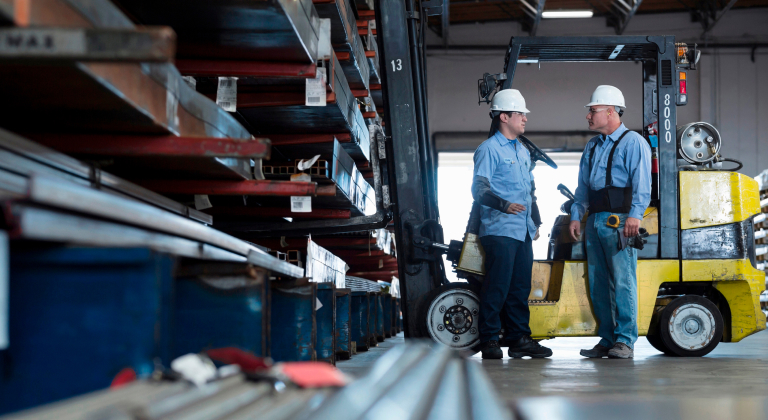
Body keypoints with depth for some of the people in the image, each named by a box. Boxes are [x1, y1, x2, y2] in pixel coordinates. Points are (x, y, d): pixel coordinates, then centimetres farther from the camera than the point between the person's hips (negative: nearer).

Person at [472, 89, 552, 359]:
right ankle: (489, 341, -2)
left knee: (521, 288, 9)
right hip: (499, 231, -8)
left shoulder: (523, 151, 21)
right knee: (497, 287, -8)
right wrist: (503, 204, -31)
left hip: (523, 232, 8)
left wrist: (535, 221, 24)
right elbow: (479, 188, -15)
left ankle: (519, 339, 15)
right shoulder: (489, 149, -6)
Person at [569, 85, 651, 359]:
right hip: (595, 221, 8)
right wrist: (576, 215, 16)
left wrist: (635, 215, -21)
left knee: (623, 280, -10)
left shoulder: (633, 142, 0)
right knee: (598, 283, 7)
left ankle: (625, 341, -7)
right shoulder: (592, 147, 24)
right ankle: (607, 340, 13)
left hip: (619, 219, -8)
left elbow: (641, 182, -11)